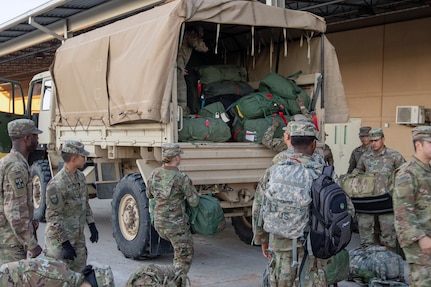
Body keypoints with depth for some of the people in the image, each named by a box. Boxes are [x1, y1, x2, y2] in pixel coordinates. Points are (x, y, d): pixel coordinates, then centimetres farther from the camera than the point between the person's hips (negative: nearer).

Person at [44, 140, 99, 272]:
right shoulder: (56, 184, -21)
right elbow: (53, 217, -20)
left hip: (78, 239, 8)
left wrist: (92, 225, 15)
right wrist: (65, 244, -21)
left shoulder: (80, 177, 6)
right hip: (60, 240, -8)